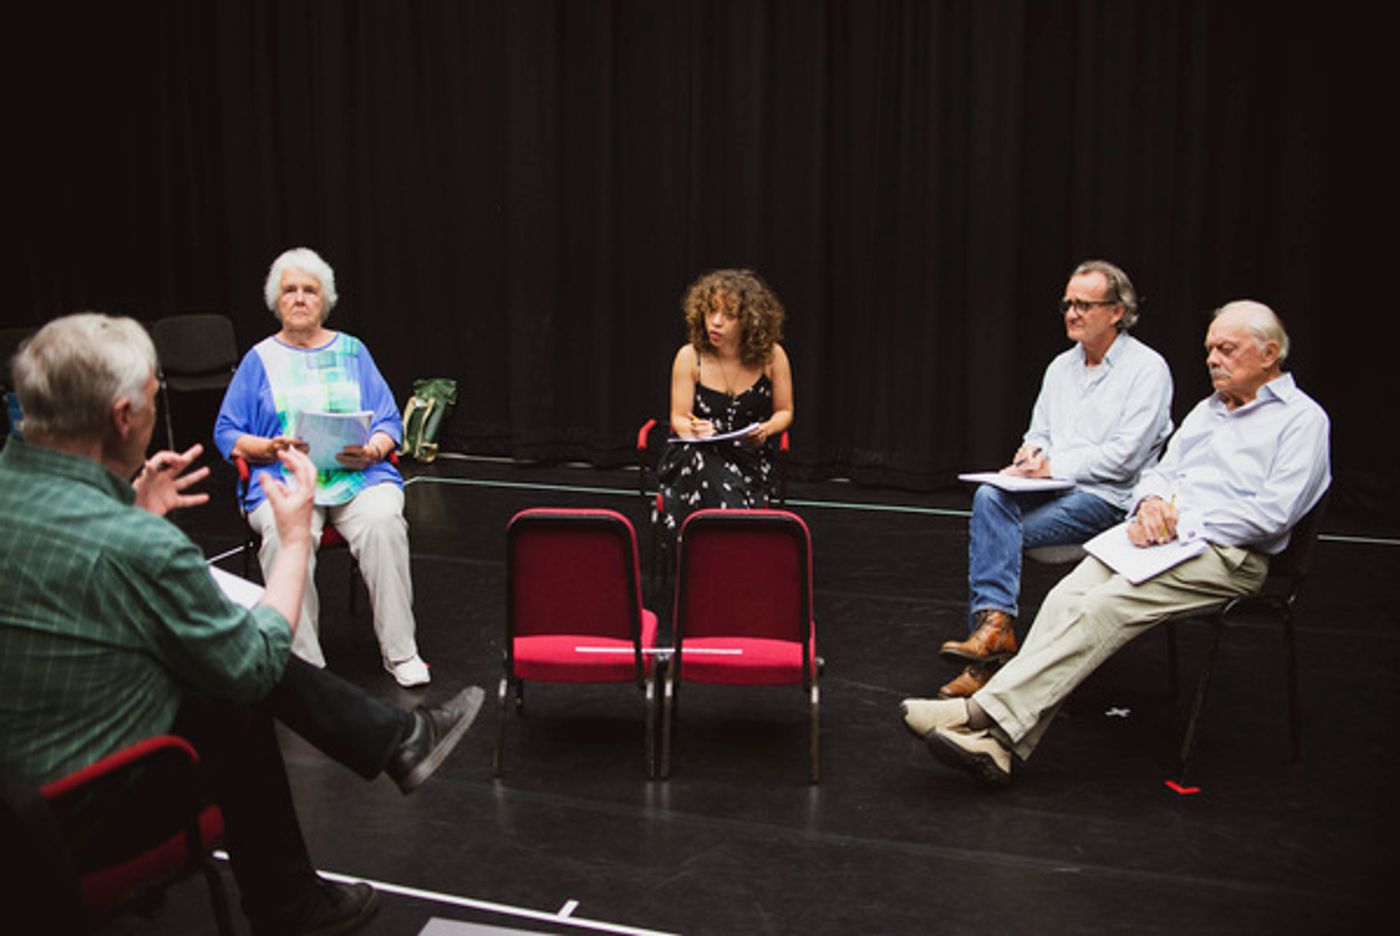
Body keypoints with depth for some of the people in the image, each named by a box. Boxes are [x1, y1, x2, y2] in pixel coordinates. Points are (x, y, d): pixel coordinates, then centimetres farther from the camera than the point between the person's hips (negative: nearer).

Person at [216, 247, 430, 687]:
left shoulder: (352, 351, 18)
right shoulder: (260, 359, 14)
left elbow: (389, 421, 12)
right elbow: (227, 433, 10)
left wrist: (372, 452, -11)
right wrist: (271, 448, -11)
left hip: (359, 477, 1)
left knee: (383, 523, -32)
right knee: (285, 536, -35)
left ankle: (400, 652, -22)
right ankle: (302, 663, -26)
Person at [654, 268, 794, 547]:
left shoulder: (772, 357, -3)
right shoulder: (690, 357, -4)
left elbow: (784, 412, 9)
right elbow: (678, 419, -1)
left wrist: (767, 429, -14)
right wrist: (693, 430, -26)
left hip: (749, 461, 0)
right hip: (695, 459, 0)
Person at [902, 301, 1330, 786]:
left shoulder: (1302, 418, 3)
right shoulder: (1207, 409, 26)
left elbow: (1273, 513, -9)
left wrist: (1186, 522, -12)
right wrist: (1152, 502, -3)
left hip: (1227, 552, -6)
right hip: (1159, 535, 6)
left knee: (1105, 606, -30)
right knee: (1067, 597, -21)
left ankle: (987, 714, -35)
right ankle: (998, 744, -31)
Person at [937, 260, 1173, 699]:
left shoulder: (1147, 369, -3)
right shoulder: (1061, 366, 18)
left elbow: (1124, 456, -11)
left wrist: (1054, 465, -14)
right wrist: (1031, 451, -3)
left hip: (1105, 498, -6)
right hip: (1052, 490, 6)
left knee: (989, 533, -24)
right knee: (989, 496, -26)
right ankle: (995, 622, -32)